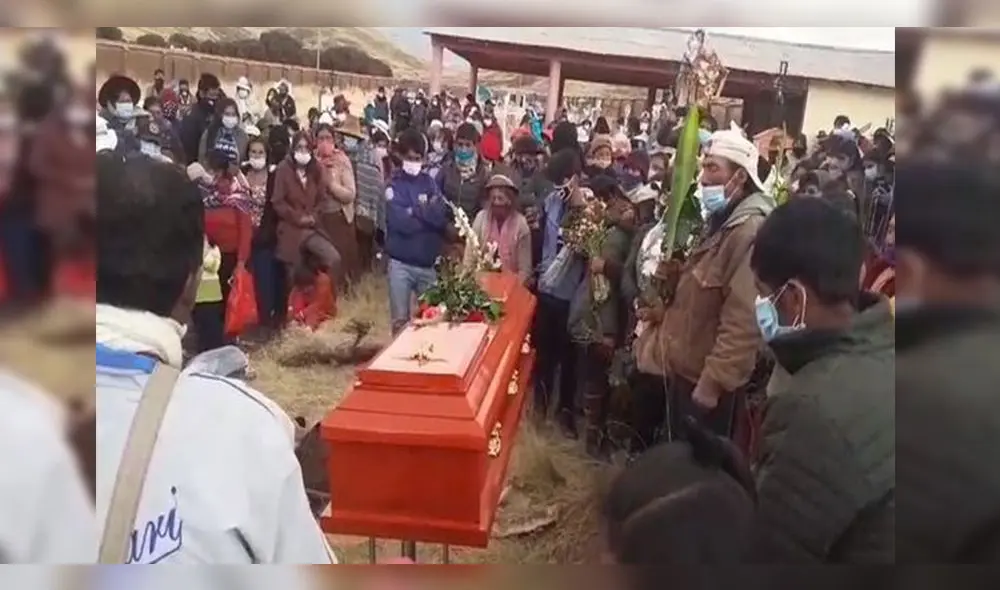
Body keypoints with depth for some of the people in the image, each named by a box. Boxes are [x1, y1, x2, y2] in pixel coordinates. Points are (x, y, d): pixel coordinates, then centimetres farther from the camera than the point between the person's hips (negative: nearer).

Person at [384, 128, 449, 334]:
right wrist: (427, 212, -7)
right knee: (400, 320, 3)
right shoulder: (393, 184, -3)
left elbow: (443, 217, -5)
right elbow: (400, 222, -17)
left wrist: (415, 210, -13)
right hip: (401, 262, -3)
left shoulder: (429, 183, 8)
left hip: (428, 262, 3)